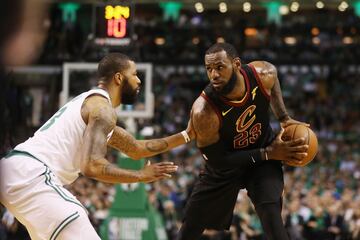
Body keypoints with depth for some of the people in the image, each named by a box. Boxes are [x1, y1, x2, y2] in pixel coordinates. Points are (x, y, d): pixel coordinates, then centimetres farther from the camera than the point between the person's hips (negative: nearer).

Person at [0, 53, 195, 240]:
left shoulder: (90, 102, 25)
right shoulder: (102, 107, -7)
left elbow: (136, 149, 34)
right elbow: (92, 166, -20)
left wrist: (185, 136, 31)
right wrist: (141, 176, -8)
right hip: (32, 176, -11)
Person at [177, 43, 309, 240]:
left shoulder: (263, 74, -25)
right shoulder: (203, 112, -35)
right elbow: (217, 159, -24)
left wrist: (284, 118, -3)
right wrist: (268, 153, -26)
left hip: (263, 151, 1)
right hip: (224, 164, -1)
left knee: (270, 210, -25)